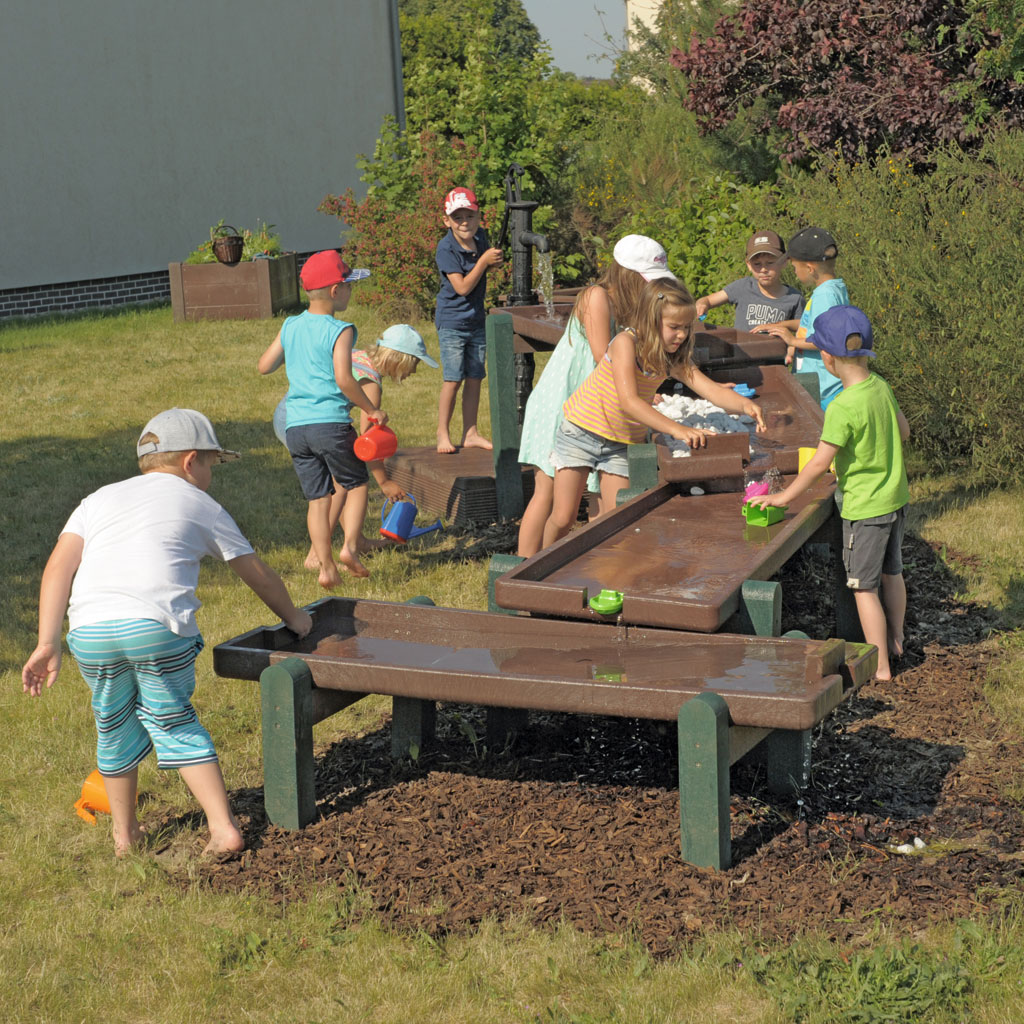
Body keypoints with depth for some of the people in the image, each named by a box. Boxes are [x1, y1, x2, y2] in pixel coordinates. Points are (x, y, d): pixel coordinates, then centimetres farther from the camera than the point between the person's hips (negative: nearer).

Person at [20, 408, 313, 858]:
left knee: (114, 727, 20)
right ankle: (223, 828, 12)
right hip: (158, 626, -2)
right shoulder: (200, 505, 21)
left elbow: (59, 565, 13)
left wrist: (48, 642, 9)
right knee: (174, 722, 15)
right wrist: (292, 617, 44)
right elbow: (257, 573, 28)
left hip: (90, 630, 2)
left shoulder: (100, 498, 27)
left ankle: (125, 834, 34)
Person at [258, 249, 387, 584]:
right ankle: (349, 546, -4)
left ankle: (326, 567, 5)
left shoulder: (290, 327, 9)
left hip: (295, 427, 5)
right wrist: (372, 410, -9)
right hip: (330, 422, -5)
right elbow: (343, 379, -19)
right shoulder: (340, 331, -9)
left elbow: (264, 366, 15)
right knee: (356, 484, 13)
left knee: (317, 497, 8)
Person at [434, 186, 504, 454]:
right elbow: (462, 287, -22)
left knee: (475, 378, 9)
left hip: (477, 319, 6)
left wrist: (494, 262, 0)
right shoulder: (446, 249, -18)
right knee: (453, 380, -6)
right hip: (452, 322, -6)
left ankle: (470, 433, 18)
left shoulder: (481, 237, 1)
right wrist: (484, 261, -22)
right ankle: (443, 434, 7)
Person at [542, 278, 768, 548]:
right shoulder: (626, 342, -24)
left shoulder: (675, 360, -7)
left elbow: (713, 391, -16)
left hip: (622, 444, 5)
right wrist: (676, 429, -45)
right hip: (582, 432, -5)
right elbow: (629, 401, -35)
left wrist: (744, 404, -38)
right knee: (562, 519, -2)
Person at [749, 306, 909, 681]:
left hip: (865, 507, -8)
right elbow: (903, 431, 12)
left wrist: (785, 496, -13)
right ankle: (895, 641, 40)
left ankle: (880, 666, 8)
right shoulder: (881, 387, -2)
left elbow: (820, 462, -22)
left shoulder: (843, 408, -25)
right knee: (891, 572, 24)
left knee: (863, 586, 3)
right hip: (896, 497, 8)